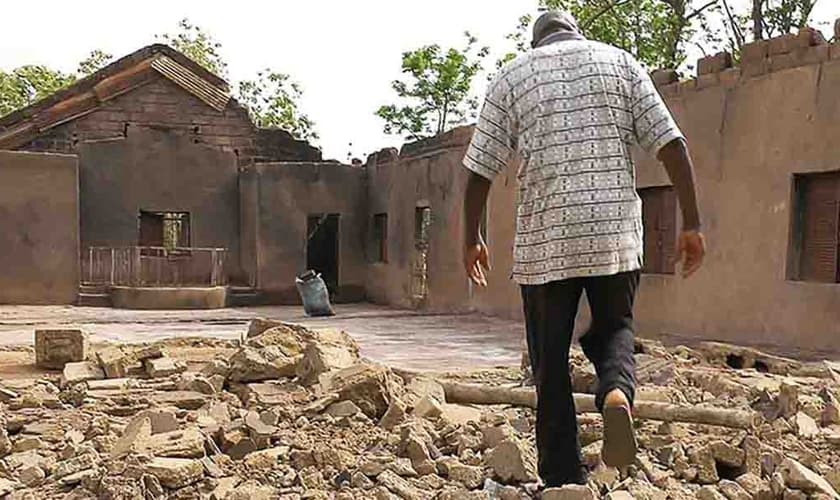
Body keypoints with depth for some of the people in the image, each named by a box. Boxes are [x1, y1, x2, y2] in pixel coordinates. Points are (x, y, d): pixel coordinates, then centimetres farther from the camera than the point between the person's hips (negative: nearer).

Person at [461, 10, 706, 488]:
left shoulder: (512, 76, 9)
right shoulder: (620, 62, 11)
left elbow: (480, 170, 5)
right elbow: (671, 144, 1)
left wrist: (473, 240, 15)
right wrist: (692, 224, 4)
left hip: (544, 241, -1)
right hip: (617, 234, 1)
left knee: (551, 363, 10)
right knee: (614, 329, 21)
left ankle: (564, 479, 13)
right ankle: (617, 391, -11)